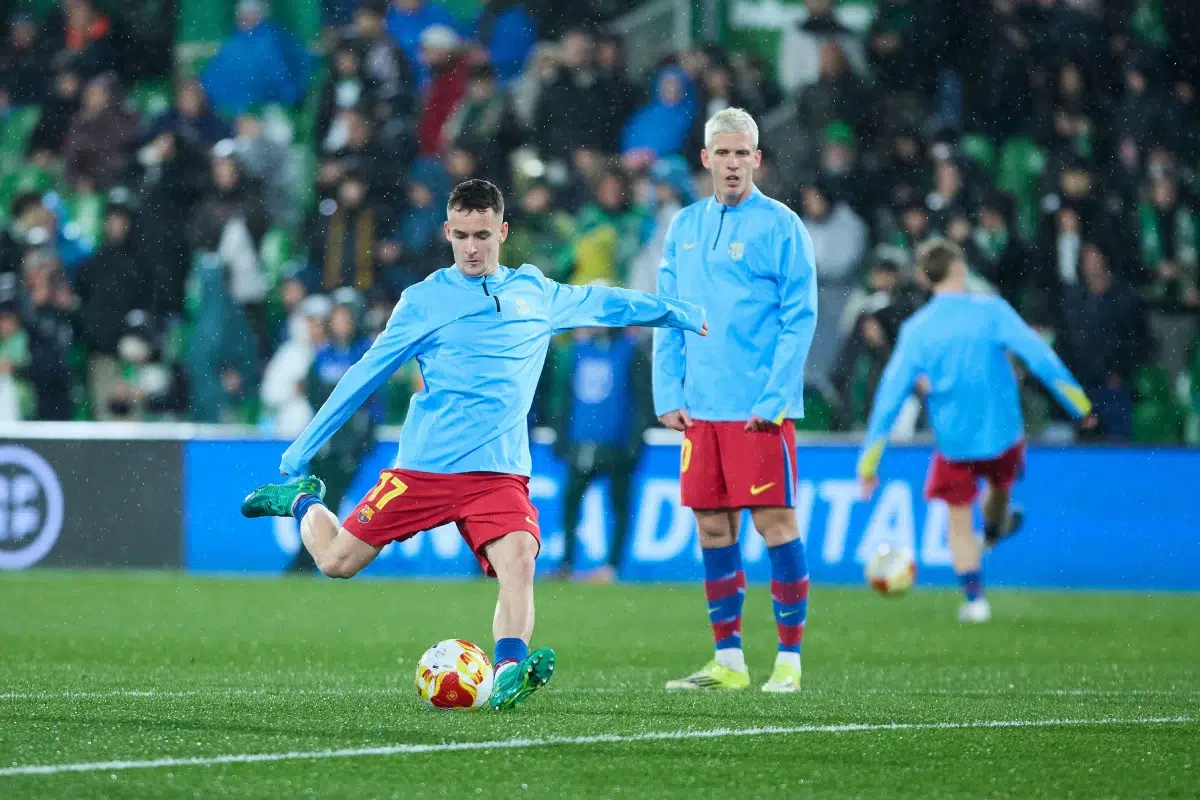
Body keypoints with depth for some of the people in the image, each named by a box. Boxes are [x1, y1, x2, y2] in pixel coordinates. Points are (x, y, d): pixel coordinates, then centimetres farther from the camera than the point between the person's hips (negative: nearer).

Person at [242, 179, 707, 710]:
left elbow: (604, 303, 27)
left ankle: (508, 674, -37)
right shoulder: (424, 301, 2)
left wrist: (682, 314, 32)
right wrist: (303, 447, 7)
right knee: (337, 562, 2)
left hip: (500, 471, 1)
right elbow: (364, 376, 6)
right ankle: (302, 501, 33)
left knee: (518, 561, -26)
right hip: (423, 466, -1)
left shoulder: (535, 292, 11)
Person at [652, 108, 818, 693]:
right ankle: (728, 660, 13)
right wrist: (668, 394, 6)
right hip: (700, 406, 5)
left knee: (775, 523, -5)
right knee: (712, 529, 6)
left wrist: (775, 398, -14)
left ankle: (788, 660, 1)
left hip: (760, 408, -5)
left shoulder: (779, 225, -4)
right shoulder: (685, 227, 12)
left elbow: (800, 317, -7)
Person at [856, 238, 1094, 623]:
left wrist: (869, 459, -3)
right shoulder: (991, 310, -10)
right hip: (1002, 433, 0)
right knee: (1001, 486, 31)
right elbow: (1039, 357, -15)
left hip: (954, 441, 0)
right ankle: (993, 532, 59)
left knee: (959, 521, 12)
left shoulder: (916, 329, -6)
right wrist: (1078, 404, -7)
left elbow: (891, 393, -6)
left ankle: (974, 598, 6)